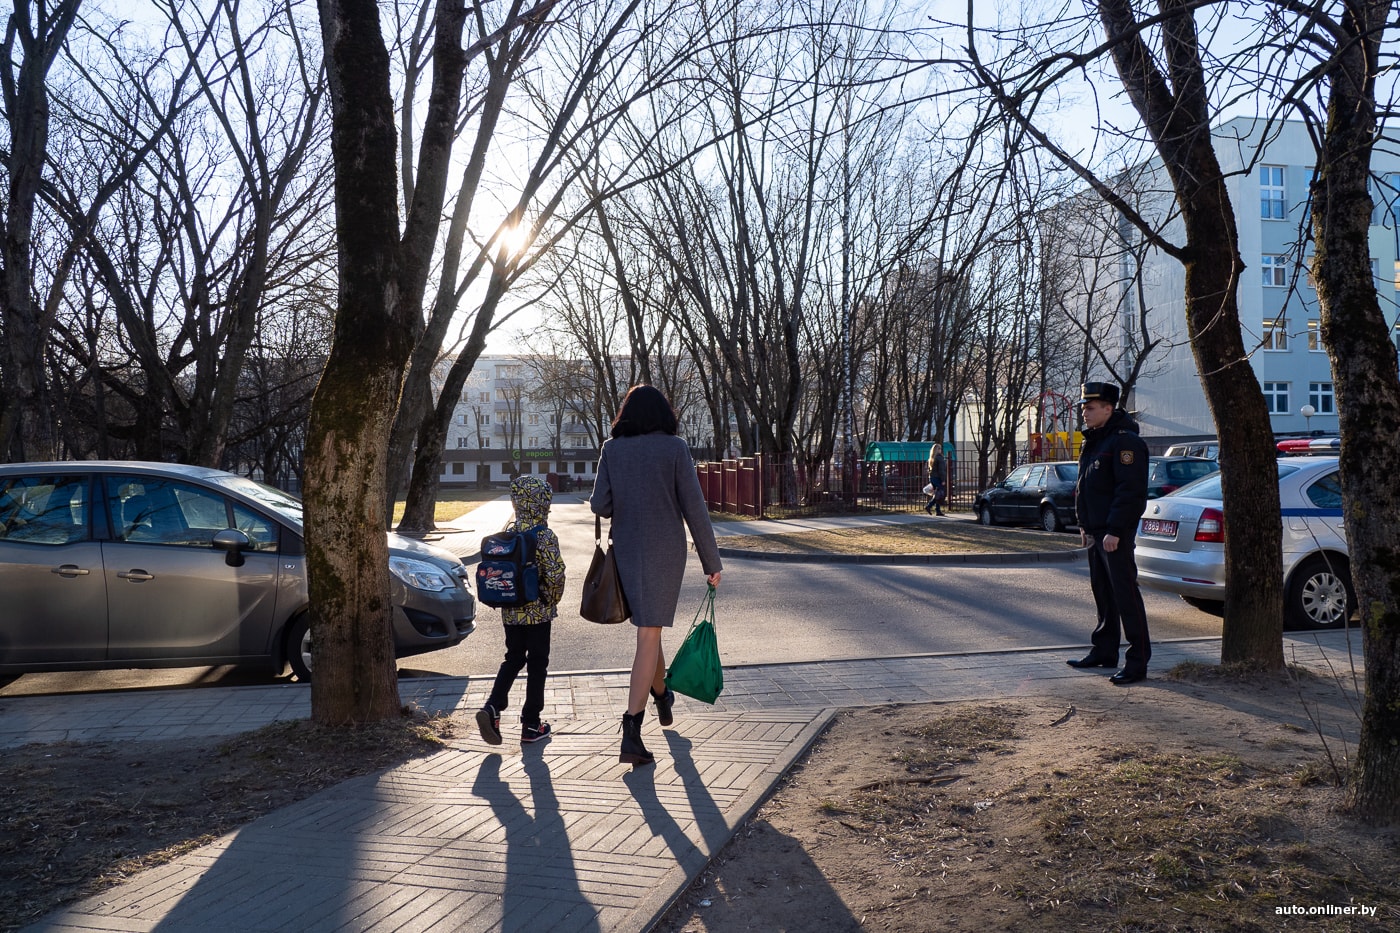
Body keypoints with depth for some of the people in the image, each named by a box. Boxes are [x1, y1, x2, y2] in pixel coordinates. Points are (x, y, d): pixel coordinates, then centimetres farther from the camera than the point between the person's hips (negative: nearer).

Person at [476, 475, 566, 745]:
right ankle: (531, 725, 14)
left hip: (511, 612, 5)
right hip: (538, 612, -4)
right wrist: (553, 598, -4)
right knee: (537, 663, 8)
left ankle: (492, 707, -1)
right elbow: (555, 574, -21)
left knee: (513, 658, 19)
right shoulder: (545, 536, -14)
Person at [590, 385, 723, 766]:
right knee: (648, 638, -4)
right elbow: (694, 507, -9)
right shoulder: (675, 448, -6)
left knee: (649, 628, 24)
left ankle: (662, 697, 44)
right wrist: (712, 561, -2)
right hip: (665, 551, -3)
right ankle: (631, 732, -11)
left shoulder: (612, 449, 1)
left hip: (627, 550, 4)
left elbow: (600, 505, -1)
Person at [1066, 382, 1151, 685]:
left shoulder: (1125, 441, -14)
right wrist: (1085, 526, 19)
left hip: (1115, 532, -10)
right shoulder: (1094, 440, 17)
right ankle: (1104, 651, 25)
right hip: (1096, 531, 10)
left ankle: (1138, 660, -3)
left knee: (1125, 593, -7)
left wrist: (1115, 531, -23)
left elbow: (1130, 490, -20)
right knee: (1102, 592, 16)